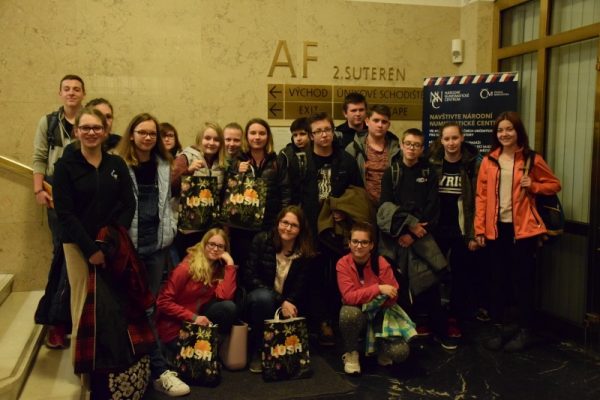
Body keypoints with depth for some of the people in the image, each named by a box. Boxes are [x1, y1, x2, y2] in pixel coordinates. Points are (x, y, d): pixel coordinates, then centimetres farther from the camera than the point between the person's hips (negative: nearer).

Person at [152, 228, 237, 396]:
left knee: (229, 308, -19)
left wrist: (230, 264, -19)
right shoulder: (186, 267, -16)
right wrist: (193, 317, -24)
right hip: (174, 324, -6)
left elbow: (225, 296, -18)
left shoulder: (220, 268, 0)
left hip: (198, 319, 6)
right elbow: (163, 302, -18)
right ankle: (162, 371, -2)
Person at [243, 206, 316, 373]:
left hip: (287, 304, 2)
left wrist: (288, 303, -29)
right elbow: (249, 277, -16)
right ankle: (258, 352, -19)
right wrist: (280, 301, -25)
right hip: (259, 296, -1)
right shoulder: (262, 240, -11)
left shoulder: (305, 252, -6)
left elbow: (300, 287, -6)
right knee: (263, 297, -36)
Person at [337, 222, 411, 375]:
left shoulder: (381, 264, -14)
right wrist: (378, 289, -32)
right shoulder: (343, 264, -15)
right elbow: (349, 296, -25)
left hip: (379, 313, 0)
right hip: (356, 312, 0)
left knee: (400, 352, -23)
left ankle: (381, 346, 16)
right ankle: (351, 353, -8)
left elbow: (392, 298, -12)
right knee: (349, 312, -38)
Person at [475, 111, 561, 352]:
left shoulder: (532, 159, -1)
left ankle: (524, 331, 17)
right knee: (498, 279, 10)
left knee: (522, 279, 4)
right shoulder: (489, 161, 5)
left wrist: (532, 186, -12)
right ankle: (502, 326, 23)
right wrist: (479, 229, 0)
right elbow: (481, 196, 4)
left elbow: (554, 185, 8)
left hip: (522, 228, -3)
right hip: (496, 228, 3)